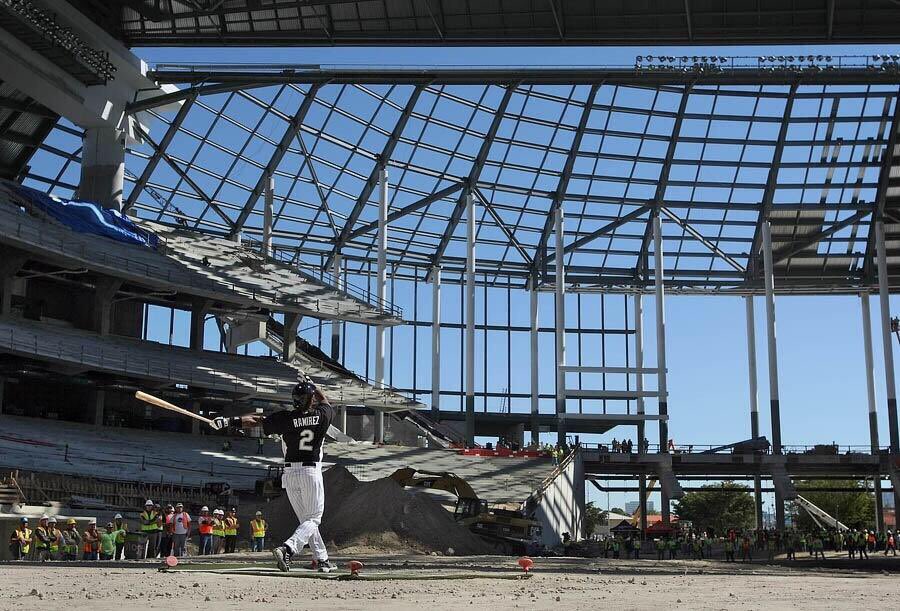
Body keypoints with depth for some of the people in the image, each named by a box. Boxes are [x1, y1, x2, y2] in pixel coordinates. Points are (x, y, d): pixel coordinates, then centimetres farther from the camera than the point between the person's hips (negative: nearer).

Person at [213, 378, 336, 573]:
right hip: (311, 472, -3)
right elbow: (327, 403, 19)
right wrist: (313, 386, 30)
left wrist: (230, 420, -3)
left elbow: (255, 420, -7)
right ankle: (287, 549, -24)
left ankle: (322, 560, 18)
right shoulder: (321, 415, -4)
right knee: (313, 519, 0)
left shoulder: (285, 418, -5)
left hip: (290, 473, 3)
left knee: (306, 519, 15)